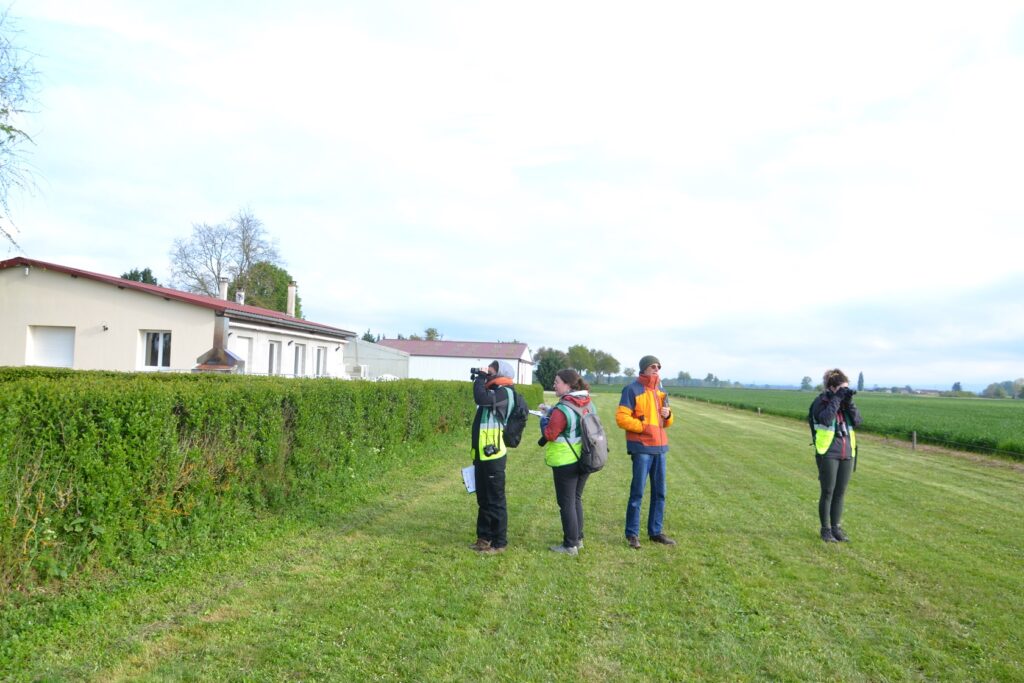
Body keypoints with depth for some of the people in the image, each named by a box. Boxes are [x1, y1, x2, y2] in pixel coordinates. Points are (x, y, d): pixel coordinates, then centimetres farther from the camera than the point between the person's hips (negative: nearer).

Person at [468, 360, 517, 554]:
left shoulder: (505, 392, -13)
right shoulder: (494, 392, 15)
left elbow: (481, 398, -28)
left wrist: (481, 377, -16)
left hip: (493, 456, -9)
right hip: (483, 454, 9)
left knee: (495, 500, -1)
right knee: (483, 499, 17)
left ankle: (499, 543, 8)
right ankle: (484, 538, 27)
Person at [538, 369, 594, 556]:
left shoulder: (562, 409, -21)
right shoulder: (588, 404, 3)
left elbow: (549, 435, -17)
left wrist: (545, 417, 0)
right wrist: (552, 412, 11)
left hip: (566, 462, -8)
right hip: (584, 459, 8)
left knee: (566, 503, 2)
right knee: (576, 499, 19)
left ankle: (570, 545, 6)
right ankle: (578, 539, 27)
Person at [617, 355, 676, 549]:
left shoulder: (661, 391, 14)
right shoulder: (632, 390, -7)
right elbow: (621, 418, -13)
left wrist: (668, 415, -2)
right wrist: (643, 426, -18)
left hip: (660, 447, 7)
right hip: (641, 447, -7)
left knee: (659, 492, 11)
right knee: (637, 492, -3)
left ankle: (655, 531, 22)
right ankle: (632, 534, 6)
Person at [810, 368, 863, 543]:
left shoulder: (846, 402, 9)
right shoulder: (821, 402, -6)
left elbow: (857, 421, -1)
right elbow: (825, 419, -24)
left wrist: (849, 403, -11)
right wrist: (836, 399, -20)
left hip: (847, 454, 5)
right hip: (828, 454, -5)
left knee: (840, 493, 9)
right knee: (828, 492, 0)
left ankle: (836, 528, 19)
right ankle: (825, 529, 10)